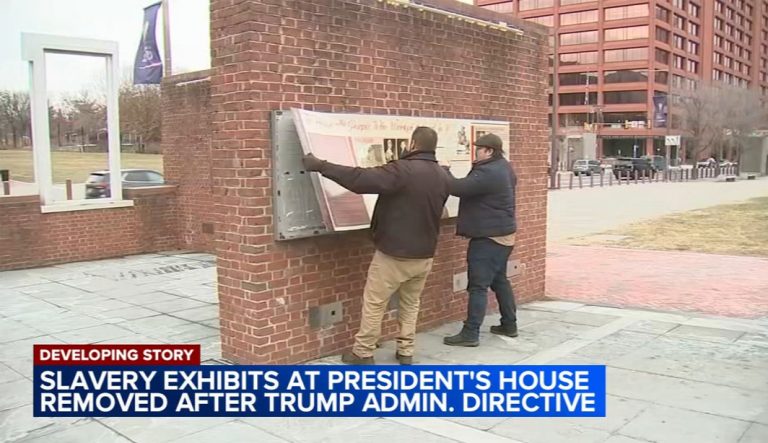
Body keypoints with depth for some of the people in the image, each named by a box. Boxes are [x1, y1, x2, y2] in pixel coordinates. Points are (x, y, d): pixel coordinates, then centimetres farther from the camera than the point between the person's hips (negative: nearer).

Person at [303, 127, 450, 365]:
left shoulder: (403, 170, -21)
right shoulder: (443, 176, 2)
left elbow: (360, 179, -27)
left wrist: (320, 166, -21)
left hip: (394, 253, -6)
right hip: (424, 254, 6)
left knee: (374, 304, 7)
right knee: (411, 303, 19)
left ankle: (362, 353, 16)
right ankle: (406, 352, 24)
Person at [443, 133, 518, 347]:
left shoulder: (487, 172, -23)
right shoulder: (504, 168, 12)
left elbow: (460, 188, -25)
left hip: (488, 236, -10)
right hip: (502, 233, 10)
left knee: (478, 285, -7)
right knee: (499, 279, 19)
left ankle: (470, 334, -5)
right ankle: (509, 325, 27)